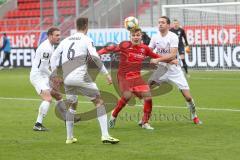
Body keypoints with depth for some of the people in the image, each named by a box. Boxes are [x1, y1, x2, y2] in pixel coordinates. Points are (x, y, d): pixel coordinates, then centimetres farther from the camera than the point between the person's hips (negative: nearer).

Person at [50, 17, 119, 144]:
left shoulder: (65, 41, 17)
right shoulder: (86, 40, 1)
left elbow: (54, 57, 18)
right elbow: (95, 57, -10)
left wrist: (55, 75, 24)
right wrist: (106, 73, -5)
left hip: (67, 79, 6)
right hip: (81, 77, -6)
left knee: (72, 105, 24)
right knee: (99, 102, 1)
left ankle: (69, 137, 23)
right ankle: (105, 135, -11)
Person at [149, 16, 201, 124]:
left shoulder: (173, 37, -14)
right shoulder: (155, 37, 2)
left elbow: (173, 55, -24)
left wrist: (158, 59, -31)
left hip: (174, 70, -4)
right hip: (161, 69, 4)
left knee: (188, 97, -4)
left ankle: (194, 116, 22)